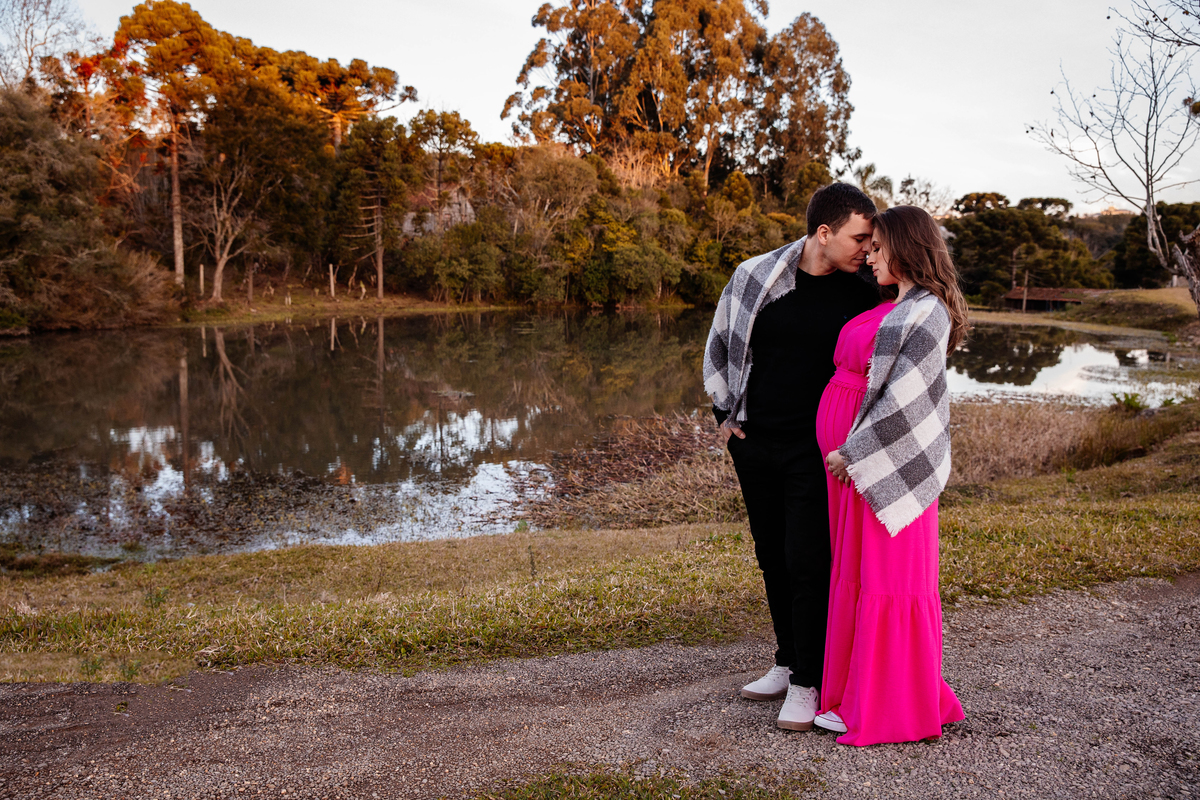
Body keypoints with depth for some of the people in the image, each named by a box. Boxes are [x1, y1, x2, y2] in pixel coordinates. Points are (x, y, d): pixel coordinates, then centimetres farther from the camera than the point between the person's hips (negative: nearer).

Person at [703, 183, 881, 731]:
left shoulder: (861, 298, -4)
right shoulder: (754, 278, -3)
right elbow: (719, 345, 12)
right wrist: (724, 413, 8)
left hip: (815, 451, -2)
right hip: (753, 445, 3)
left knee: (808, 564, -6)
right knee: (772, 558, 13)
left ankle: (807, 683, 8)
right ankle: (788, 661, 30)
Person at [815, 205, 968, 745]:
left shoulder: (927, 312, -13)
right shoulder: (891, 310, 15)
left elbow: (905, 400, -21)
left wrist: (852, 451, -18)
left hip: (884, 462, -9)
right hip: (851, 460, 9)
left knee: (884, 580, -1)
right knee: (854, 574, 14)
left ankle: (890, 709, 10)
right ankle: (855, 693, 26)